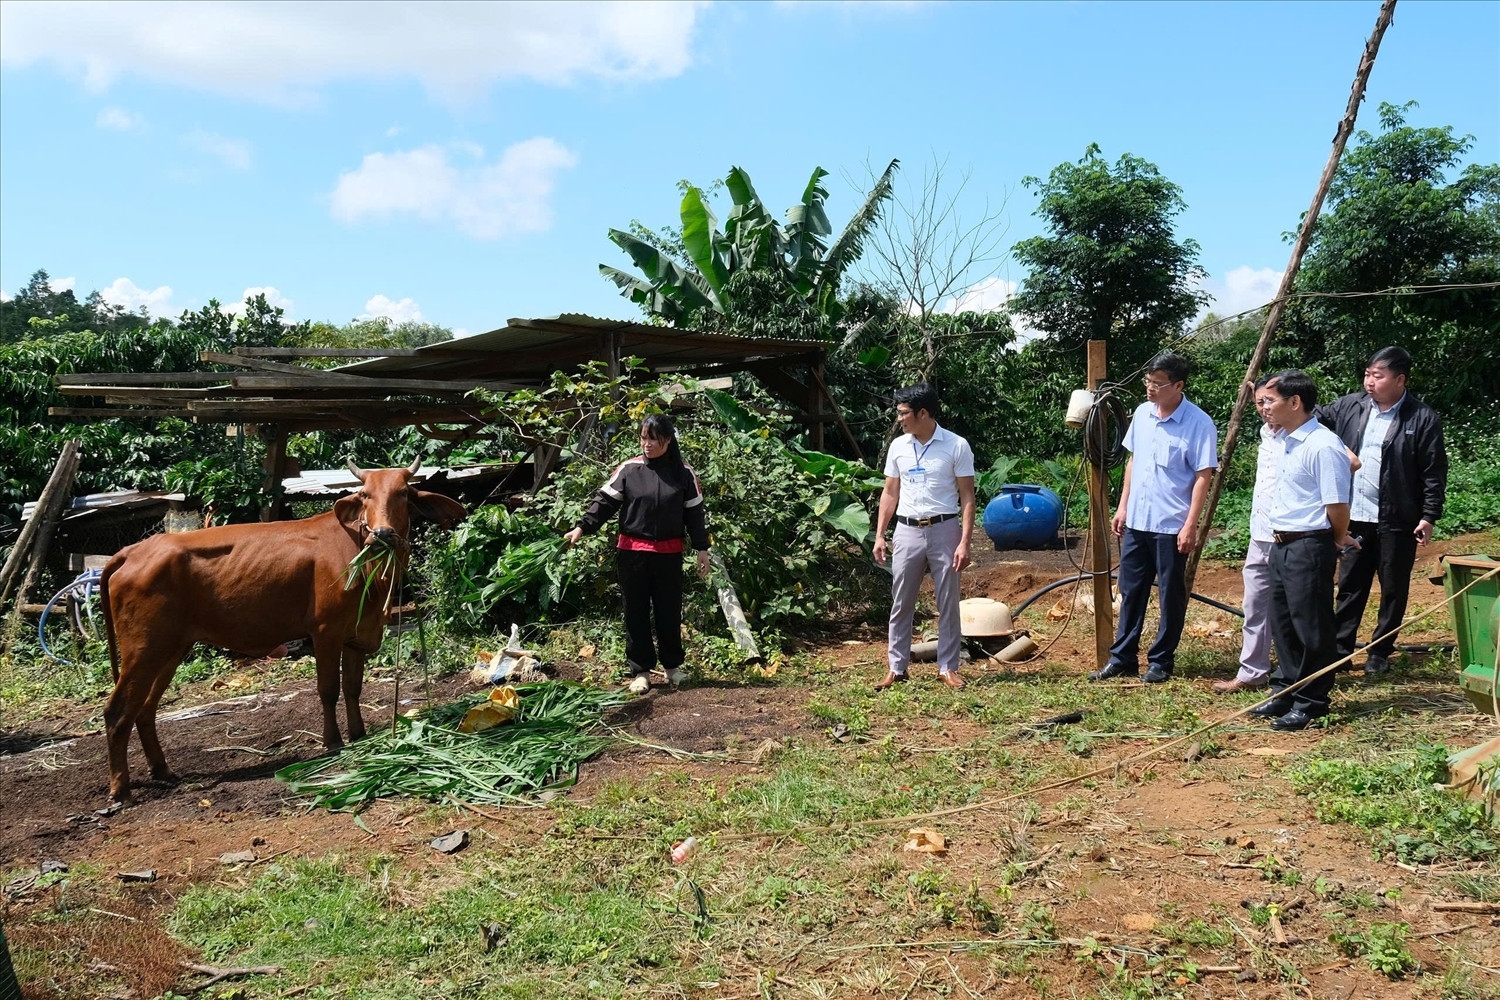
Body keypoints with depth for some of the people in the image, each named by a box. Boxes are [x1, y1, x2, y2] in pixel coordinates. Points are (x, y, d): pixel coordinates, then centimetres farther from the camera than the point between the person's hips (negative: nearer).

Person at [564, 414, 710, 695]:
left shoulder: (683, 473, 1)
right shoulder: (629, 469, -2)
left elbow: (694, 513, 6)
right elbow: (605, 501, -3)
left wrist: (702, 549, 5)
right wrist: (582, 528, -15)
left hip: (669, 553, 0)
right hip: (632, 552, 0)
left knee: (669, 611, 9)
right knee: (636, 612, 5)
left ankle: (673, 666, 26)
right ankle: (641, 671, 14)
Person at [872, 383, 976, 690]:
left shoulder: (956, 446, -7)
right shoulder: (898, 446, 5)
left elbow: (967, 497, -6)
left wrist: (964, 542, -13)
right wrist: (879, 535, 6)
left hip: (944, 530, -3)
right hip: (907, 532, 3)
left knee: (948, 604, 5)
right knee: (901, 604, 7)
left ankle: (948, 667, 17)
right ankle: (897, 667, 17)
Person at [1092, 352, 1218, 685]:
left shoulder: (1198, 424, -13)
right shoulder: (1142, 413, 6)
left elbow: (1203, 476, -13)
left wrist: (1190, 525, -17)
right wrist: (1123, 506, 12)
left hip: (1171, 526, -6)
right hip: (1136, 522, 6)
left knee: (1171, 597, 7)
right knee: (1130, 592, 12)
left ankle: (1161, 662, 18)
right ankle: (1122, 658, 21)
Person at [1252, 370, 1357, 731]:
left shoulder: (1322, 446, -19)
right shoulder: (1286, 440, 10)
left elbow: (1337, 504, -18)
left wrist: (1338, 541, -2)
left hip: (1309, 547, -9)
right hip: (1281, 544, 9)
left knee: (1311, 627, 2)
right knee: (1282, 623, 16)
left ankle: (1311, 703, 13)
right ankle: (1285, 691, 29)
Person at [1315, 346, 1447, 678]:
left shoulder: (1423, 419, -8)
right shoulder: (1350, 406, 2)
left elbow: (1434, 473, -7)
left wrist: (1429, 516, -10)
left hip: (1397, 521, -3)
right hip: (1355, 516, 3)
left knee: (1393, 590, 9)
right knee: (1350, 586, 10)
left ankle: (1380, 652, 21)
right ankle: (1339, 647, 18)